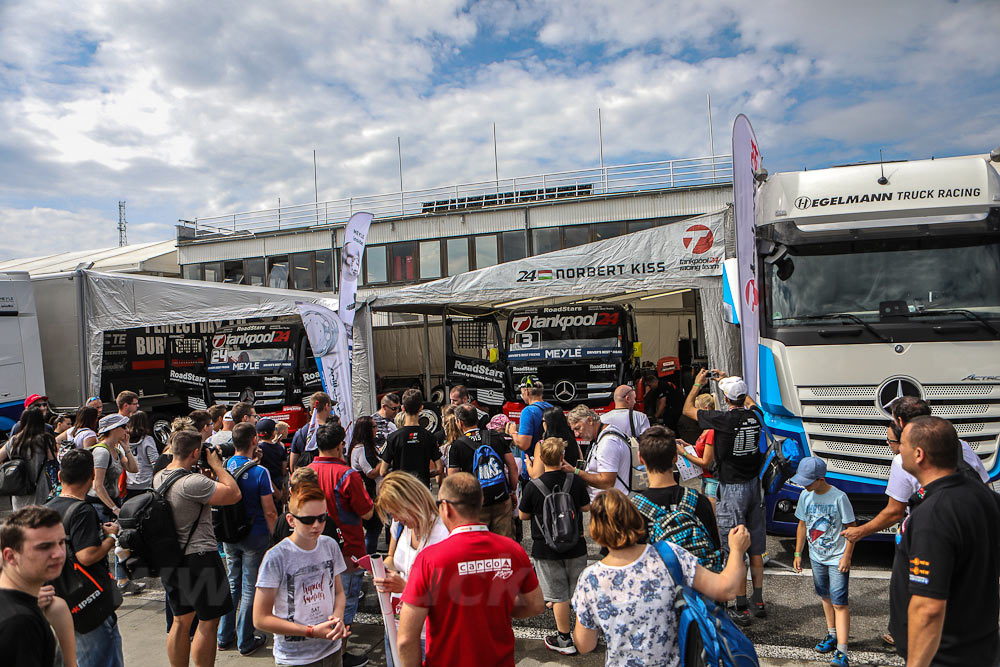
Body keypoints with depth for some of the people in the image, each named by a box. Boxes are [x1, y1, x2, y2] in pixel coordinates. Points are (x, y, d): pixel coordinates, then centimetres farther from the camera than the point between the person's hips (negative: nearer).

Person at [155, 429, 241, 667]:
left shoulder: (159, 478, 3)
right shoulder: (192, 482, -25)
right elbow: (234, 494, -22)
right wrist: (216, 465, -12)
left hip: (170, 559, 9)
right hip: (199, 558, -9)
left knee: (181, 620, 19)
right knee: (208, 621, 4)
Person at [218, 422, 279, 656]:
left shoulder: (224, 467, -4)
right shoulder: (259, 472, -20)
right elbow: (269, 512, -16)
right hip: (254, 535, -5)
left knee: (232, 584, 20)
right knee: (250, 588, 7)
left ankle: (224, 637, 29)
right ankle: (245, 642, 18)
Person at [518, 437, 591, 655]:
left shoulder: (533, 487, -16)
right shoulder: (575, 481, -9)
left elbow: (523, 515, -3)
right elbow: (586, 507, 4)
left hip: (547, 549, -2)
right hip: (576, 546, 3)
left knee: (559, 596, 7)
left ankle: (565, 640, 17)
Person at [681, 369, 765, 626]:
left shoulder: (722, 419, -18)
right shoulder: (755, 416, -2)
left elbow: (687, 409, -3)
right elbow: (749, 401, 25)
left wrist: (697, 384, 13)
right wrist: (727, 380, 31)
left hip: (732, 489, -6)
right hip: (754, 485, 6)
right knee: (756, 549, 15)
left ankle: (742, 609, 6)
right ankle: (759, 603, 27)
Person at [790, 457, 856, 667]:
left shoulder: (838, 497, -18)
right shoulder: (805, 496, -1)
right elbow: (802, 525, 9)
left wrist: (846, 557, -14)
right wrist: (798, 553, 9)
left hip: (838, 558, -6)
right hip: (817, 557, 6)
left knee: (839, 603, -9)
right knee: (826, 597, 19)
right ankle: (832, 635, 37)